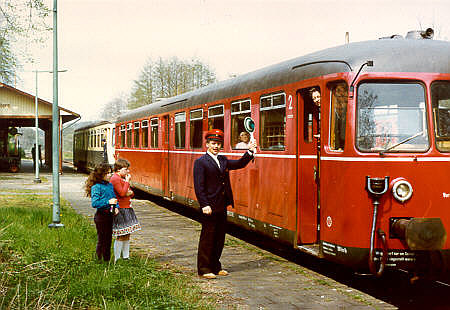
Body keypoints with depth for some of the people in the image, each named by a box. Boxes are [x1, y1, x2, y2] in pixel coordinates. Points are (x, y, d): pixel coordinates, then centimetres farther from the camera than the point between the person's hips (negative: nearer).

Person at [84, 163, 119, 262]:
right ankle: (99, 258, 10)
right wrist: (108, 202, -22)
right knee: (102, 240, 0)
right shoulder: (96, 187, -13)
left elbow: (114, 198, 20)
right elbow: (94, 203, -19)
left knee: (108, 238, 13)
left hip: (109, 215, 7)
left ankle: (107, 259, 22)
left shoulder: (110, 185, 10)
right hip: (101, 216, -7)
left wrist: (116, 207, 1)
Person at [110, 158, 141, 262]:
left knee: (127, 235, 11)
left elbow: (130, 193, 24)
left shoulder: (123, 178, 18)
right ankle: (117, 259, -2)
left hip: (127, 209, 10)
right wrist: (127, 181, -12)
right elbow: (122, 193, -20)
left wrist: (130, 193, 0)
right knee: (120, 236, -7)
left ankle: (126, 257, 18)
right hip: (120, 210, -10)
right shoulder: (115, 178, -12)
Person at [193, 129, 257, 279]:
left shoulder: (223, 160, 14)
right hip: (210, 207, -7)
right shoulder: (200, 162, -8)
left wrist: (249, 151, 6)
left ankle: (215, 266, 24)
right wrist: (204, 205, -19)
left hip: (222, 207, 7)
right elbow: (199, 186, -13)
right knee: (207, 238, 0)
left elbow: (239, 164, 21)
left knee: (219, 238, 13)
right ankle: (203, 269, 8)